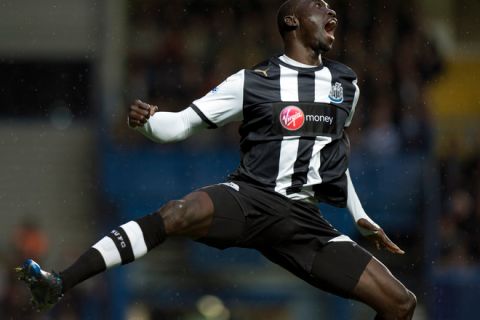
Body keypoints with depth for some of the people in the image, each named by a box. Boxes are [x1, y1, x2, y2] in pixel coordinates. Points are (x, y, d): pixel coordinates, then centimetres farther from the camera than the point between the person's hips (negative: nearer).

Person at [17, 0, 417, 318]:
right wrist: (146, 120, -21)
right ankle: (58, 286, -42)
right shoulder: (253, 82, 2)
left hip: (303, 219, 5)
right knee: (178, 213, -38)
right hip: (250, 198, -5)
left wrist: (360, 217, 31)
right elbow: (181, 124, 1)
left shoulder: (346, 85, 15)